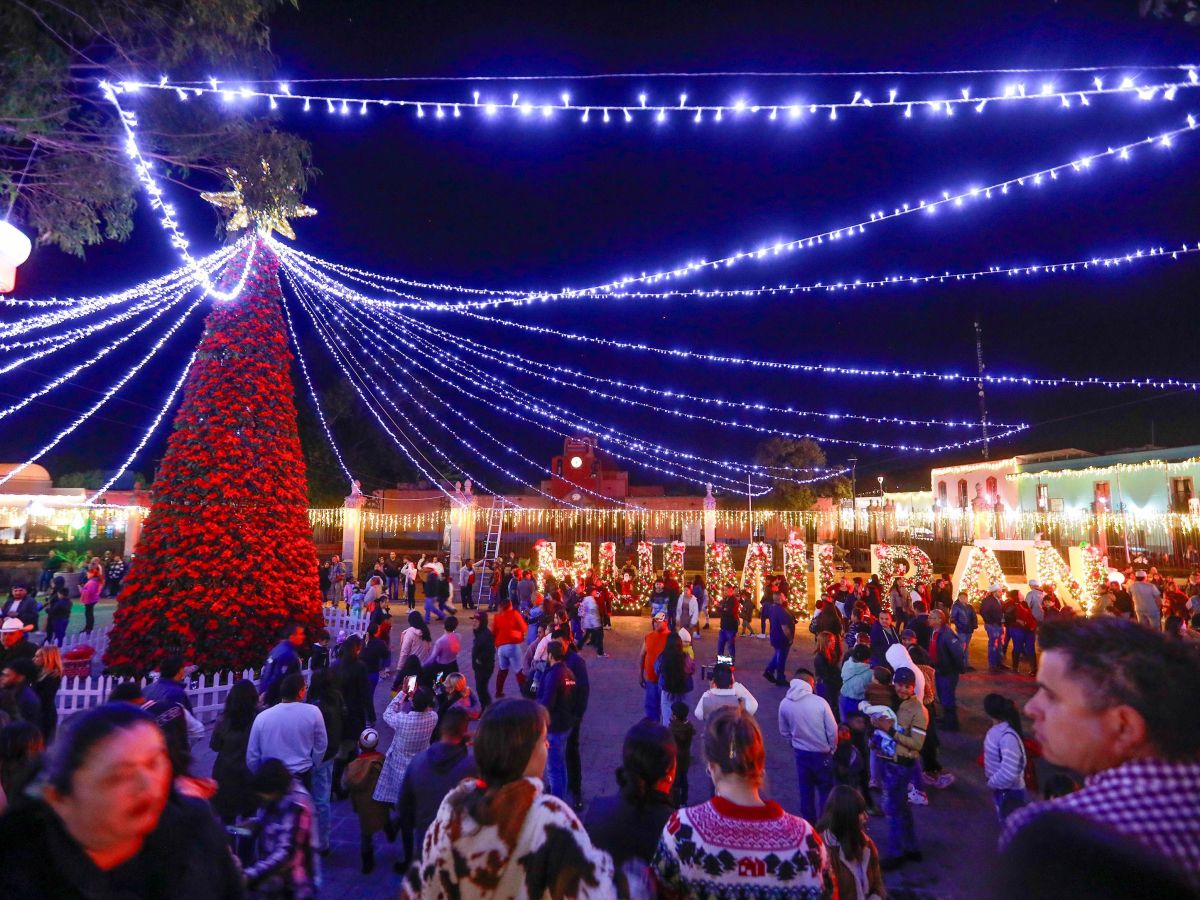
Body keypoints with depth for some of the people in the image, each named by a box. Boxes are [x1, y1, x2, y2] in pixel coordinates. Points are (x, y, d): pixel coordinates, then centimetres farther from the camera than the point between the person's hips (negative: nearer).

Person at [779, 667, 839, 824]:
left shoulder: (784, 704, -11)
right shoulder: (820, 702, -22)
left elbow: (784, 731, 2)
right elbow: (833, 730, -14)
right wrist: (832, 748, 5)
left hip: (801, 753, 3)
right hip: (822, 753, -3)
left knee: (806, 789, 20)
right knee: (825, 789, 17)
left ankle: (809, 821, 32)